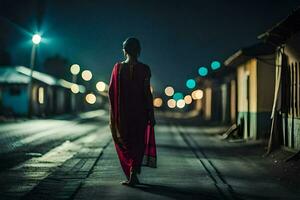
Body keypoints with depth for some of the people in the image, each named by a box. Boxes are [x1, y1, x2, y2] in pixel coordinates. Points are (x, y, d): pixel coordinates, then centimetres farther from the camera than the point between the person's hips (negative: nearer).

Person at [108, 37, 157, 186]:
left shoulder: (118, 67, -3)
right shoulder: (144, 69, -8)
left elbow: (111, 91, -1)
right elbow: (147, 93, -10)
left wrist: (114, 109, 14)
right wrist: (151, 114, -4)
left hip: (122, 112, 1)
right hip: (140, 112, -1)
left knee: (124, 143, 15)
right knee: (138, 143, 13)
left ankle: (131, 175, 11)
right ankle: (134, 172, -3)